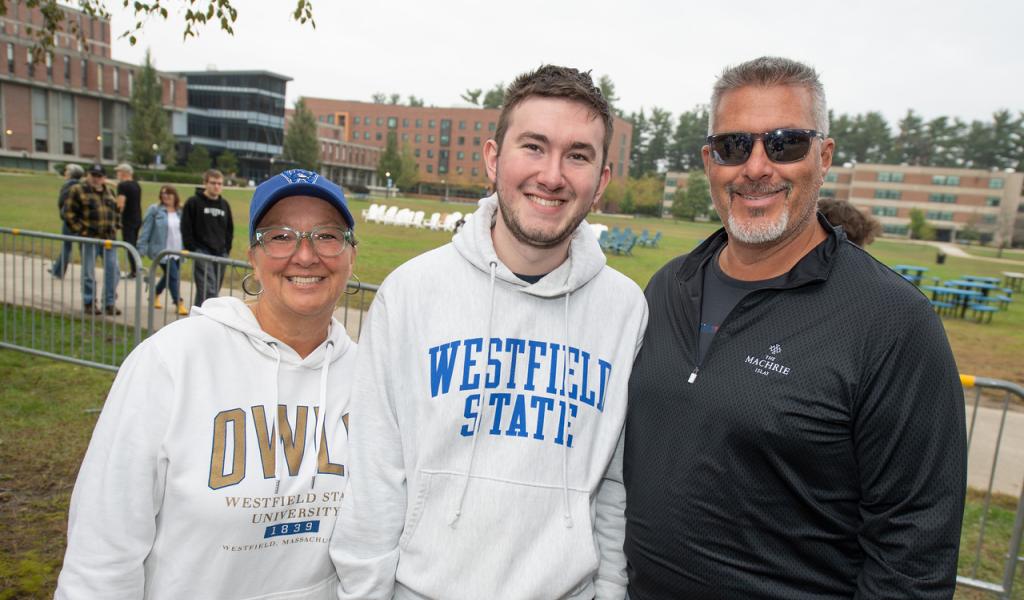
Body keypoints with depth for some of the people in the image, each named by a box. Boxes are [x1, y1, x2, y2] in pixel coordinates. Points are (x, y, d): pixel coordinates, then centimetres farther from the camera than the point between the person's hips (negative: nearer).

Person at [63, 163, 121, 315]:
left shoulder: (109, 191, 15)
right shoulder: (78, 190, -1)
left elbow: (117, 211, 25)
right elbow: (69, 213, -4)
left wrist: (115, 227, 12)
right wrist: (80, 230, -10)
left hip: (109, 238, 5)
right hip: (89, 238, -5)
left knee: (113, 271, 3)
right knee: (88, 273, 3)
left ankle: (110, 304, 12)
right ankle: (90, 304, 14)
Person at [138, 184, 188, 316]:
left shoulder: (180, 212, 7)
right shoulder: (154, 210, -5)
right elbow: (146, 230, -6)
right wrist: (142, 249, -10)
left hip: (177, 252, 5)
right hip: (162, 251, -5)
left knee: (168, 276, 18)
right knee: (173, 276, -11)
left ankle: (155, 295, 41)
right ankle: (179, 303, -4)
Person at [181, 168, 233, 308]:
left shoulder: (225, 205, 13)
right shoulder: (193, 202, -2)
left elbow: (229, 230, 20)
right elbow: (186, 229, -4)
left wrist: (226, 250, 10)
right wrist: (192, 250, -9)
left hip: (220, 254, 5)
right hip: (202, 254, -5)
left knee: (215, 291, 9)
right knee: (208, 291, -16)